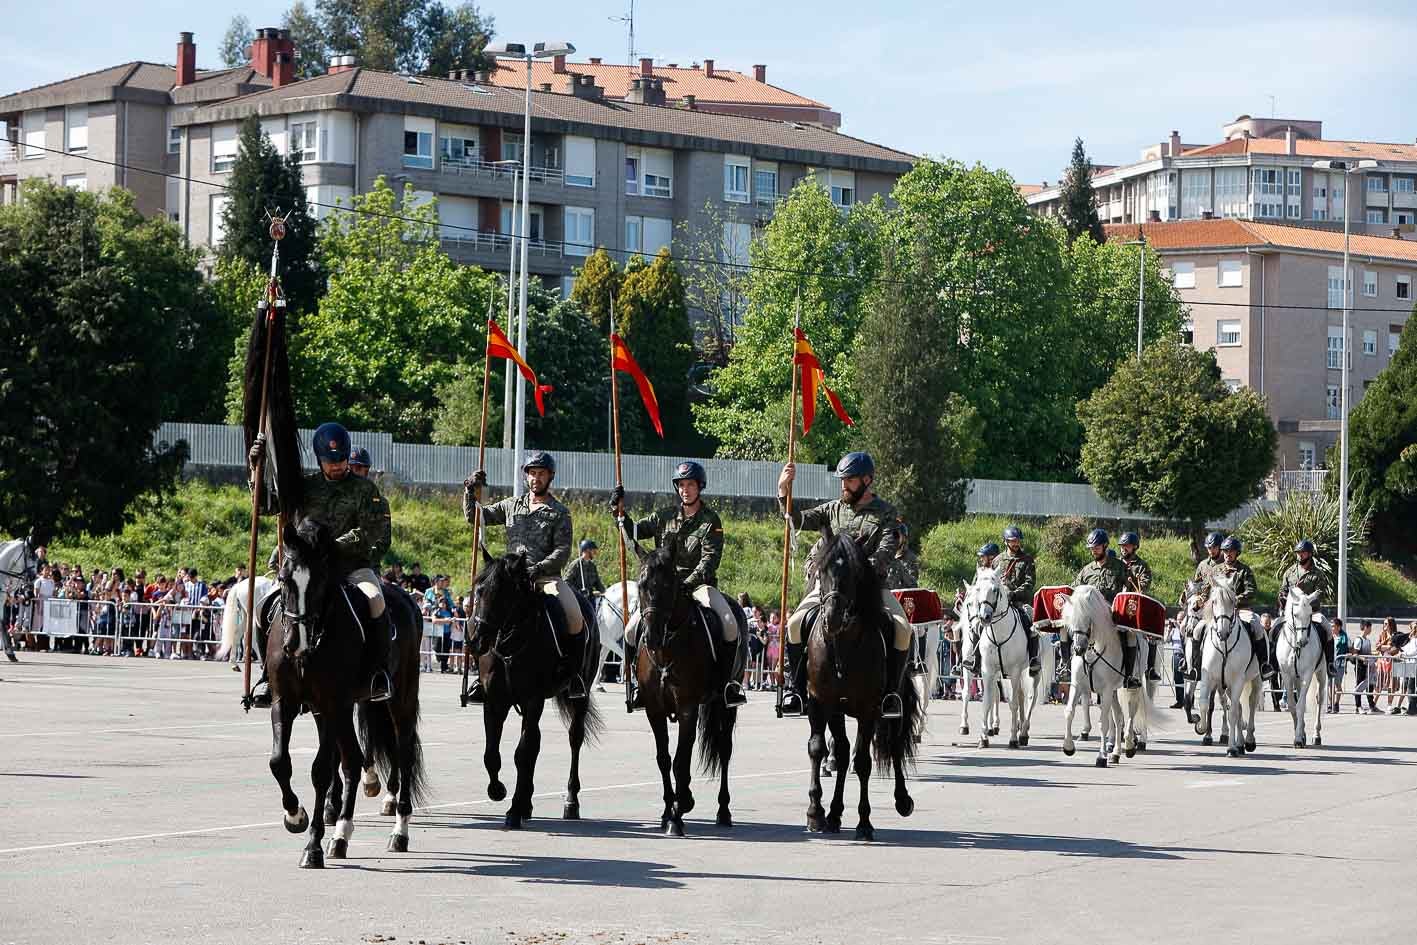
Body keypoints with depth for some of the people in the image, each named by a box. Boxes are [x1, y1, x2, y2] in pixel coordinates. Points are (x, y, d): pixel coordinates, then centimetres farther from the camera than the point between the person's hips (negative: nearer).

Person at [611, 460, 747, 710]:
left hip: (700, 584, -3)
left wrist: (689, 582, -26)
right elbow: (634, 532, 17)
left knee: (729, 624, -28)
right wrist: (619, 513, 0)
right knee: (632, 630, -12)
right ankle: (637, 682, 4)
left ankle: (726, 680, -16)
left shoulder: (710, 521, -2)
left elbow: (710, 559, -13)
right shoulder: (665, 516, 10)